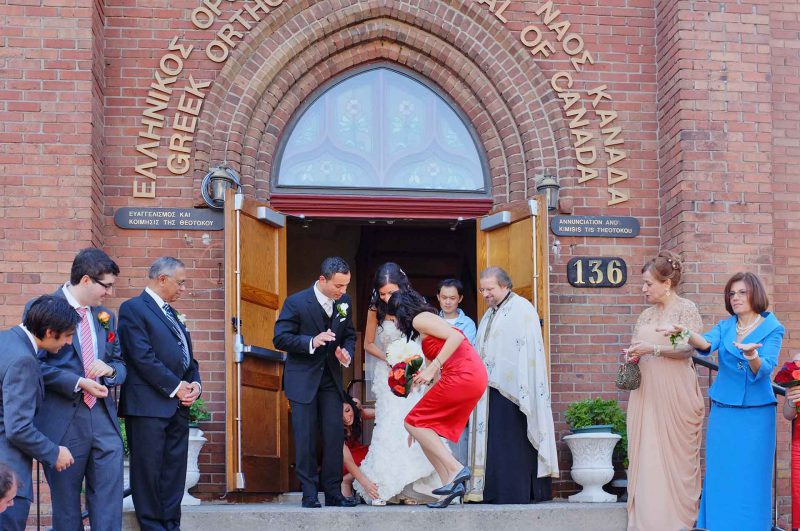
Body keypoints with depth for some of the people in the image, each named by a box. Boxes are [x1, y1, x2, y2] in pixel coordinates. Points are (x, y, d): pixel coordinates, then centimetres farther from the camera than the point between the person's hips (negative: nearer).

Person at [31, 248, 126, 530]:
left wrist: (109, 369, -5)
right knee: (66, 500, 7)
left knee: (109, 500, 1)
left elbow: (120, 363, 19)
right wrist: (77, 383, -18)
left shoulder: (105, 316, 13)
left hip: (103, 417, 5)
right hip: (62, 420, -5)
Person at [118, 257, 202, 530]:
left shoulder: (173, 314, 21)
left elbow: (188, 357, 21)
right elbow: (143, 358, -15)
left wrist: (195, 384, 2)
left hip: (178, 405, 8)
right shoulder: (133, 308, -6)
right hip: (149, 404, -8)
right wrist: (175, 387, -13)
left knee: (174, 471, 8)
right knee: (148, 469, -3)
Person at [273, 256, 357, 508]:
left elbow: (349, 335, 13)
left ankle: (333, 492, 9)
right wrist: (311, 342, -27)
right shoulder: (296, 303, -14)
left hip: (331, 378, 4)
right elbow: (280, 338, -14)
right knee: (305, 438, -1)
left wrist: (347, 353, -9)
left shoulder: (344, 301, 1)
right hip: (302, 379, -4)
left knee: (335, 435, 0)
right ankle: (309, 494, 7)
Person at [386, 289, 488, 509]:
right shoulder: (426, 334, 28)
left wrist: (431, 369, -17)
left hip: (461, 376, -9)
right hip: (475, 378, 9)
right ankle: (451, 483, 4)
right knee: (427, 431, 13)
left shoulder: (419, 319, 0)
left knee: (412, 423, -1)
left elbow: (456, 336, -16)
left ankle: (455, 470, -10)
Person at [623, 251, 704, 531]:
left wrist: (653, 349, -17)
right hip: (646, 393, 6)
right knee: (646, 454, 1)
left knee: (674, 454, -3)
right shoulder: (646, 315, 16)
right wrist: (633, 356, 2)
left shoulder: (686, 309, -1)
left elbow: (689, 348, -10)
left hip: (675, 395, -5)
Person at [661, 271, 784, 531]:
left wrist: (752, 355, -36)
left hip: (756, 413, -3)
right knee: (720, 475, 3)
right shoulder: (725, 326, 9)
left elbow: (765, 369, -14)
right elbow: (706, 343, -12)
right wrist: (684, 332, -32)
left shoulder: (772, 329, -1)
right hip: (723, 411, 3)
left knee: (751, 479, -2)